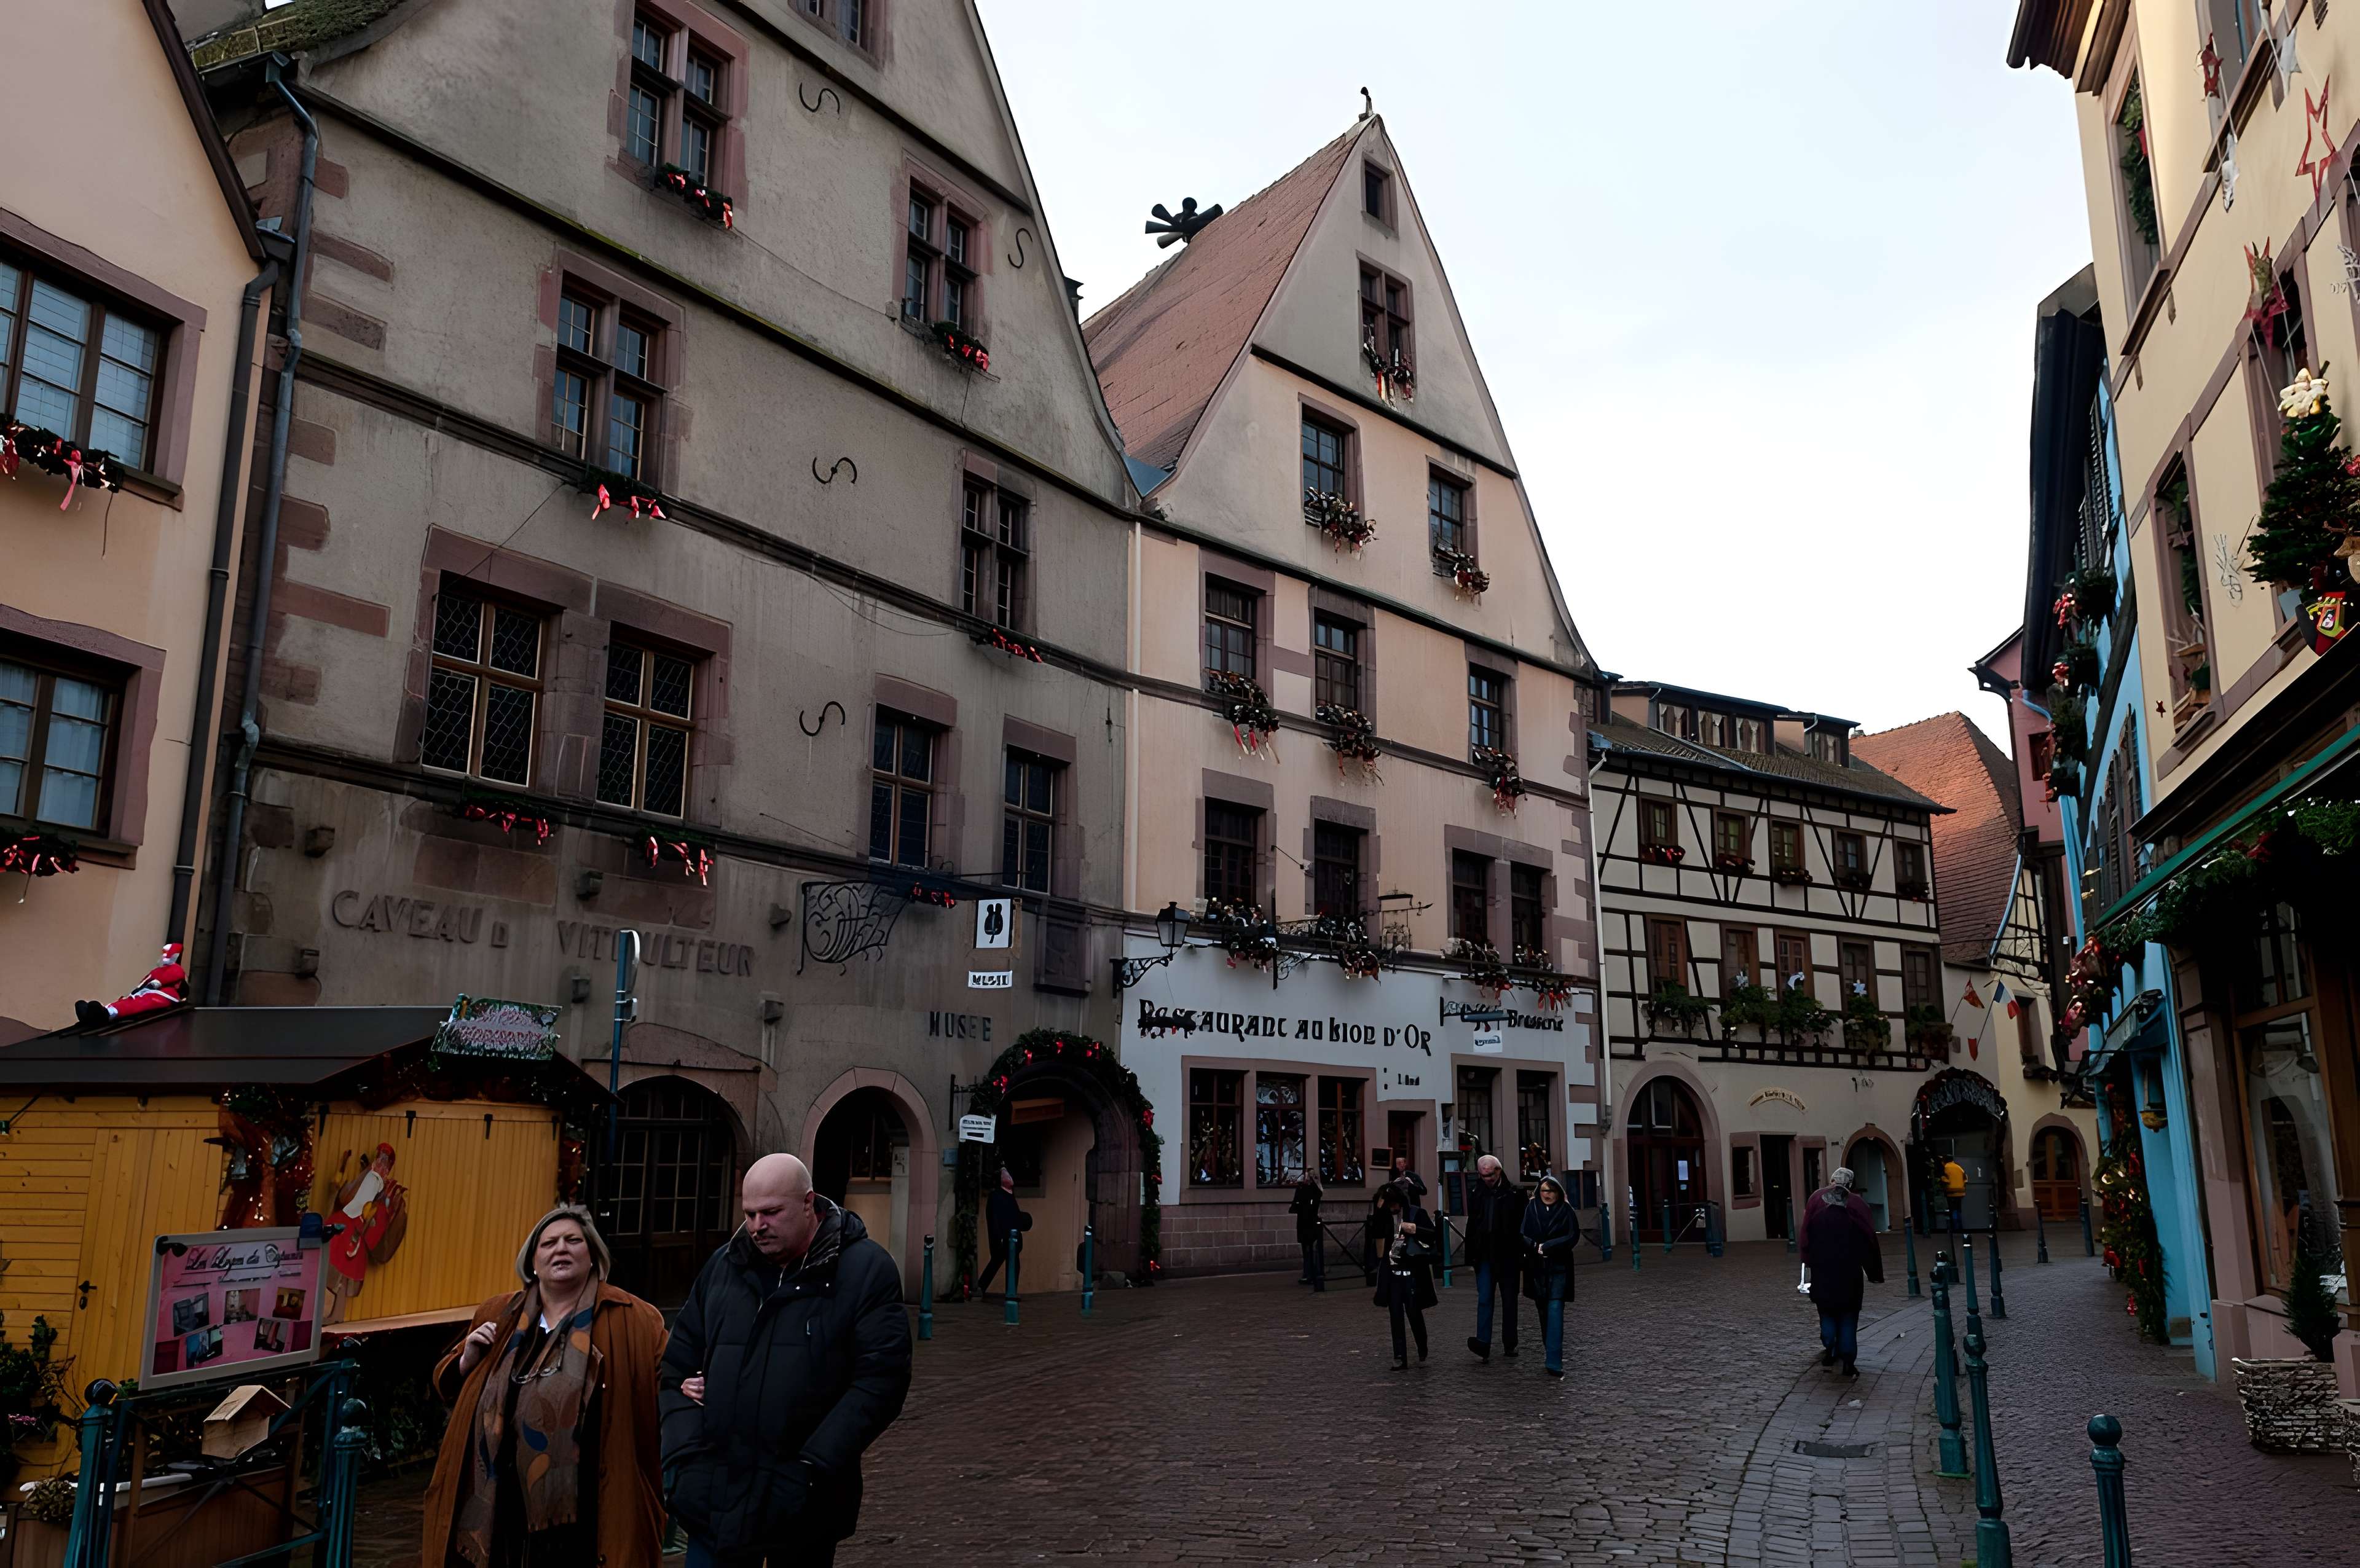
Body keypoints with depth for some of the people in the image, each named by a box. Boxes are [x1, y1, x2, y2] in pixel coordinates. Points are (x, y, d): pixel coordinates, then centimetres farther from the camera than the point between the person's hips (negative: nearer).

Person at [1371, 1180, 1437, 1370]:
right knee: (1396, 1316, 2)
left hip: (1412, 1271, -3)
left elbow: (1434, 1235, -7)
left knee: (1414, 1312, 2)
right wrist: (1378, 1209, -10)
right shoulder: (1386, 1217, 6)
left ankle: (1422, 1347, 29)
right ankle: (1400, 1357, 8)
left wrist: (1415, 1229, -23)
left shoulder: (1417, 1213, -6)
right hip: (1392, 1272, 3)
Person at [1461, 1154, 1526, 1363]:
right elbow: (1471, 1225, 10)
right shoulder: (1475, 1193, 6)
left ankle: (1510, 1343, 20)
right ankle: (1483, 1344, -15)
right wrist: (1471, 1255, 5)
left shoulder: (1514, 1193, -3)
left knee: (1509, 1300, 9)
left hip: (1507, 1256, -2)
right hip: (1484, 1256, 2)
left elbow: (1522, 1226, -3)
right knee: (1484, 1299, -8)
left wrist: (1521, 1255, -7)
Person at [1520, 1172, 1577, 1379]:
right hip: (1536, 1268, 3)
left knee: (1555, 1309, -12)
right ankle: (1550, 1353, 24)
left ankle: (1554, 1361, -18)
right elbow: (1521, 1235, 0)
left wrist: (1546, 1247, -14)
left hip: (1559, 1267, -3)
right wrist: (1535, 1247, -18)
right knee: (1543, 1310, 10)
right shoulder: (1531, 1209, 4)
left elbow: (1573, 1237, -7)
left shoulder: (1566, 1210, -1)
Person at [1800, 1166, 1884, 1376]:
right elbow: (1869, 1240, -2)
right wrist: (1876, 1273, 4)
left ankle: (1829, 1351, 11)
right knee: (1848, 1314, 6)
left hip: (1822, 1268, 1)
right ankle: (1848, 1362, 2)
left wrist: (1808, 1259, 7)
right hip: (1849, 1270, -1)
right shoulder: (1857, 1204, -3)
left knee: (1827, 1311, 16)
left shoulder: (1817, 1198, -1)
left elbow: (1806, 1232, -2)